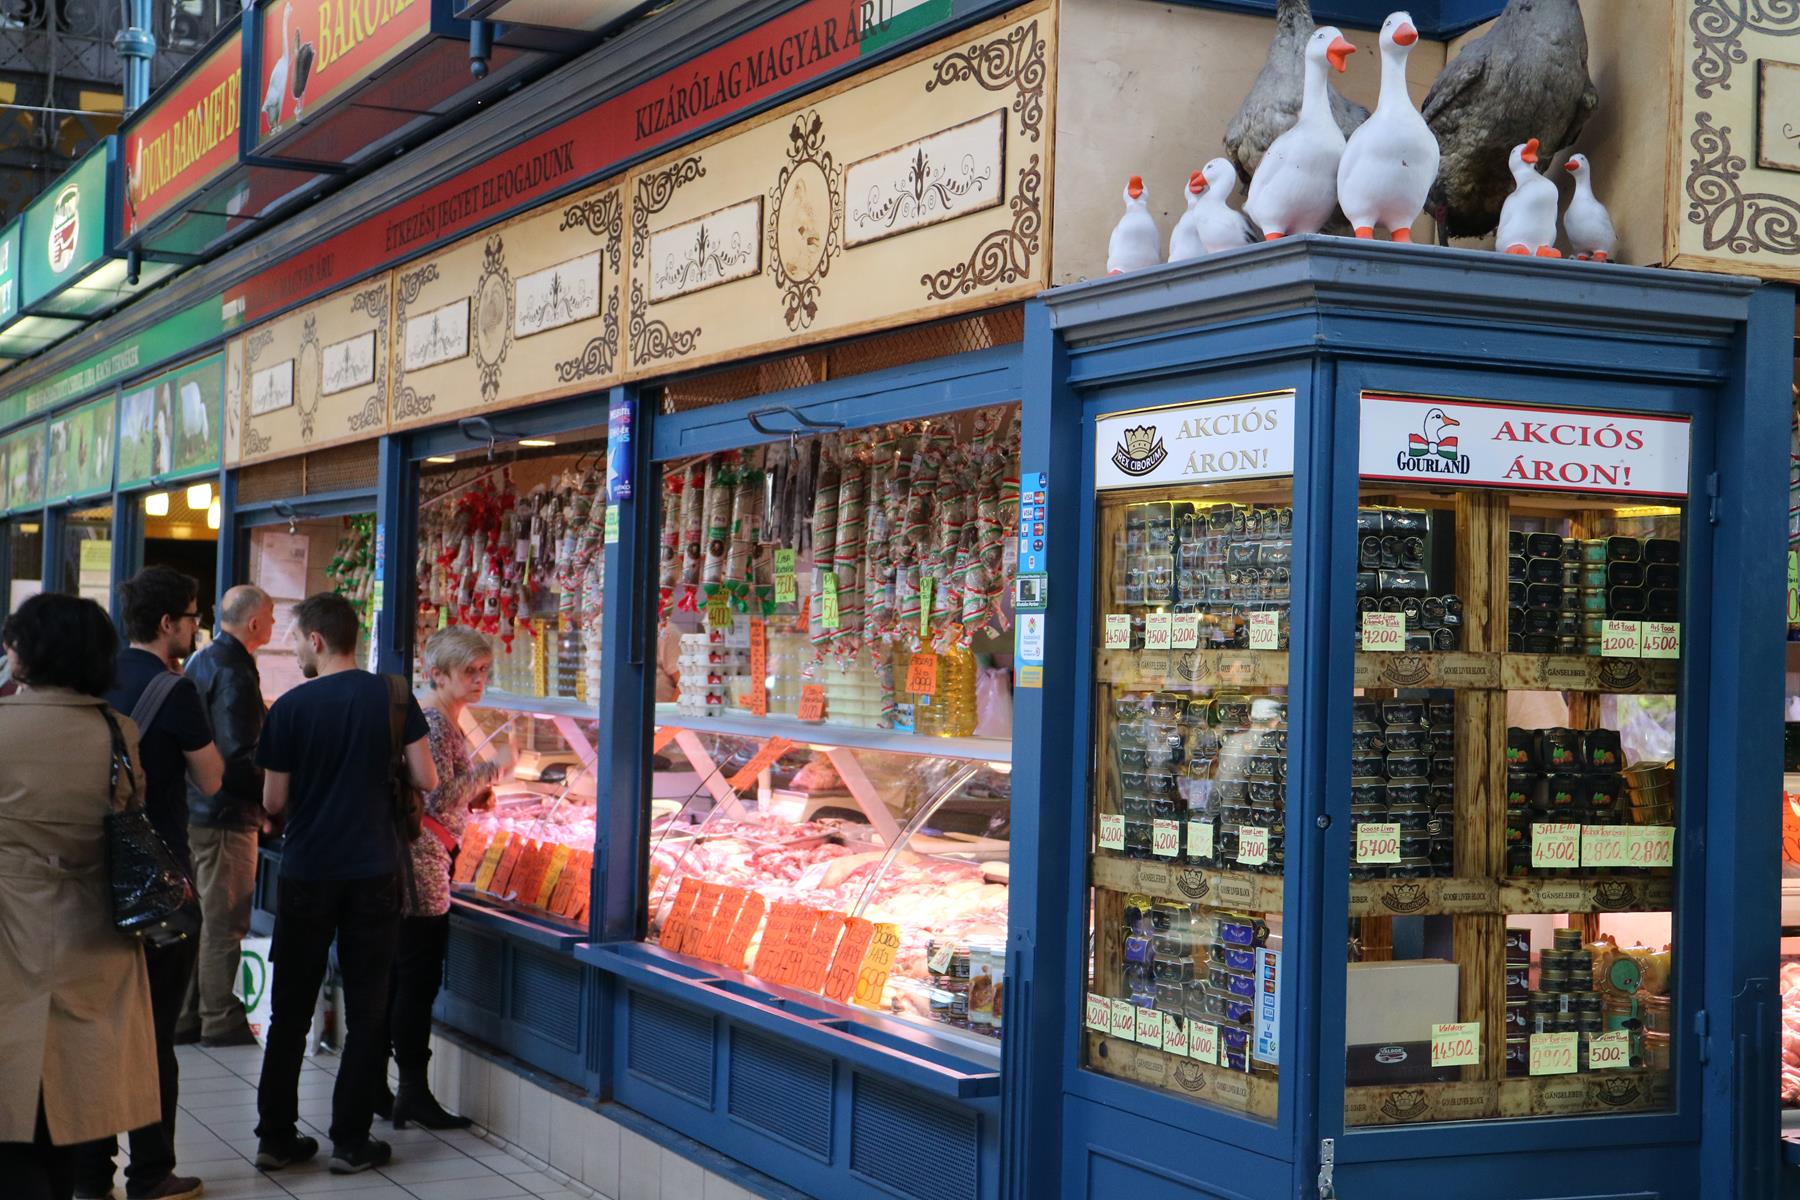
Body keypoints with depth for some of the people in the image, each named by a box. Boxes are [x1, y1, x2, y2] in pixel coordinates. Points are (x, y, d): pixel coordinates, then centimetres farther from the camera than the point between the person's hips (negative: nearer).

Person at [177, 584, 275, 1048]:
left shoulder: (200, 662, 12)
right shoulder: (235, 671, -18)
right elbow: (241, 755, -23)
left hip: (194, 809, 10)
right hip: (226, 814, -10)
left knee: (197, 915, 15)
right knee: (226, 922, 0)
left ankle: (186, 1015, 21)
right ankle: (220, 1020, 7)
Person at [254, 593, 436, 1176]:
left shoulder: (291, 707, -7)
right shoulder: (392, 697, -4)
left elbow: (273, 802, -4)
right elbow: (426, 780, -4)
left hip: (306, 873, 0)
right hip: (374, 873, 0)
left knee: (290, 1009, 11)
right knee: (366, 1012, 7)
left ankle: (276, 1135, 15)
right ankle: (350, 1141, 9)